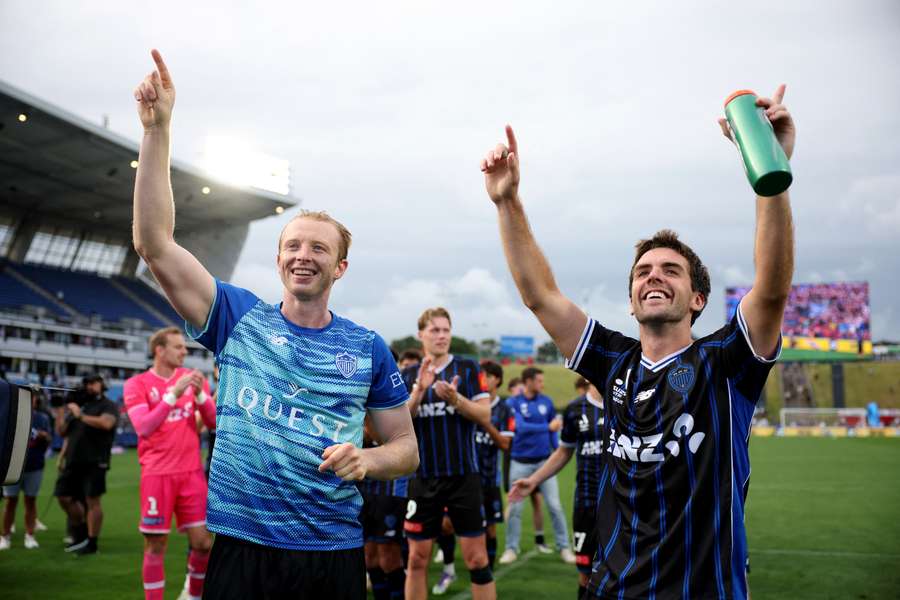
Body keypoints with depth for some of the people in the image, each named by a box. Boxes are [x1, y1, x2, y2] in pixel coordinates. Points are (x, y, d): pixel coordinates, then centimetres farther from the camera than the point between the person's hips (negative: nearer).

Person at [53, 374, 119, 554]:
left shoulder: (108, 405, 1)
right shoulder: (78, 404, 19)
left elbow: (106, 423, -20)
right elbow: (62, 432, 17)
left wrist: (81, 416, -14)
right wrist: (60, 410, 5)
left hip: (94, 463, -7)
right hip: (73, 461, 7)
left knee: (92, 500, -5)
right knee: (64, 498, 10)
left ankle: (91, 543, 3)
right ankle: (81, 534, 28)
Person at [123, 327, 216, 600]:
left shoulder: (192, 377, 8)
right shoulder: (137, 383, -3)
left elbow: (214, 422, 3)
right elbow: (143, 427, -17)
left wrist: (200, 393, -14)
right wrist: (174, 393, -23)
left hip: (192, 471, 3)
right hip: (157, 473, -3)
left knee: (202, 542, 2)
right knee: (155, 546, 3)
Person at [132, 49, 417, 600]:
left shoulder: (367, 348, 3)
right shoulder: (238, 317, 1)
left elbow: (406, 449, 9)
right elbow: (155, 244, -8)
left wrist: (367, 460, -14)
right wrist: (158, 129, -15)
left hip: (335, 552, 1)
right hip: (241, 545, 0)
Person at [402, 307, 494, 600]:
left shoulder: (467, 367, 0)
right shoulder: (409, 375, 7)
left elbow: (485, 414, -5)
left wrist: (456, 399, -22)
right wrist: (419, 389, -16)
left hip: (463, 475, -2)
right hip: (423, 477, 2)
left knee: (476, 558, 0)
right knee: (417, 558, 7)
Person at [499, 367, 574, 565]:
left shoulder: (546, 402, 2)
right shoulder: (512, 403, -8)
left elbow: (554, 427, 12)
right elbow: (521, 427, -21)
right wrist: (547, 427, -24)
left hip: (544, 461, 2)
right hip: (520, 462, -2)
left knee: (555, 506, 3)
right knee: (515, 508, 4)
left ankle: (563, 547, 15)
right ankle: (511, 549, 17)